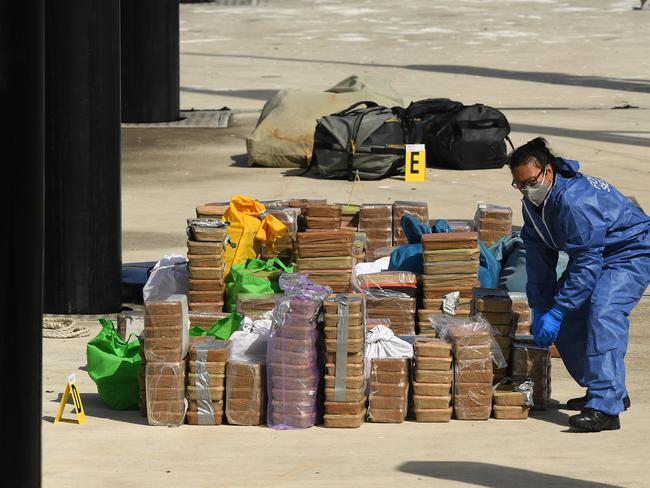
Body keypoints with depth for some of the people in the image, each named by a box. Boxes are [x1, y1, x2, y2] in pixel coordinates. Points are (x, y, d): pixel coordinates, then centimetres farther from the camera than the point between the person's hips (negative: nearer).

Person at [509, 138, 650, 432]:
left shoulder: (575, 200, -32)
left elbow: (587, 263, -31)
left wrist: (556, 311, -29)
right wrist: (540, 309, 0)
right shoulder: (533, 203, -3)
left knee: (603, 313, -29)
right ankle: (611, 392, 20)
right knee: (568, 321, 5)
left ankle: (605, 407, -35)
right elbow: (539, 258, 6)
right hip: (591, 255, 10)